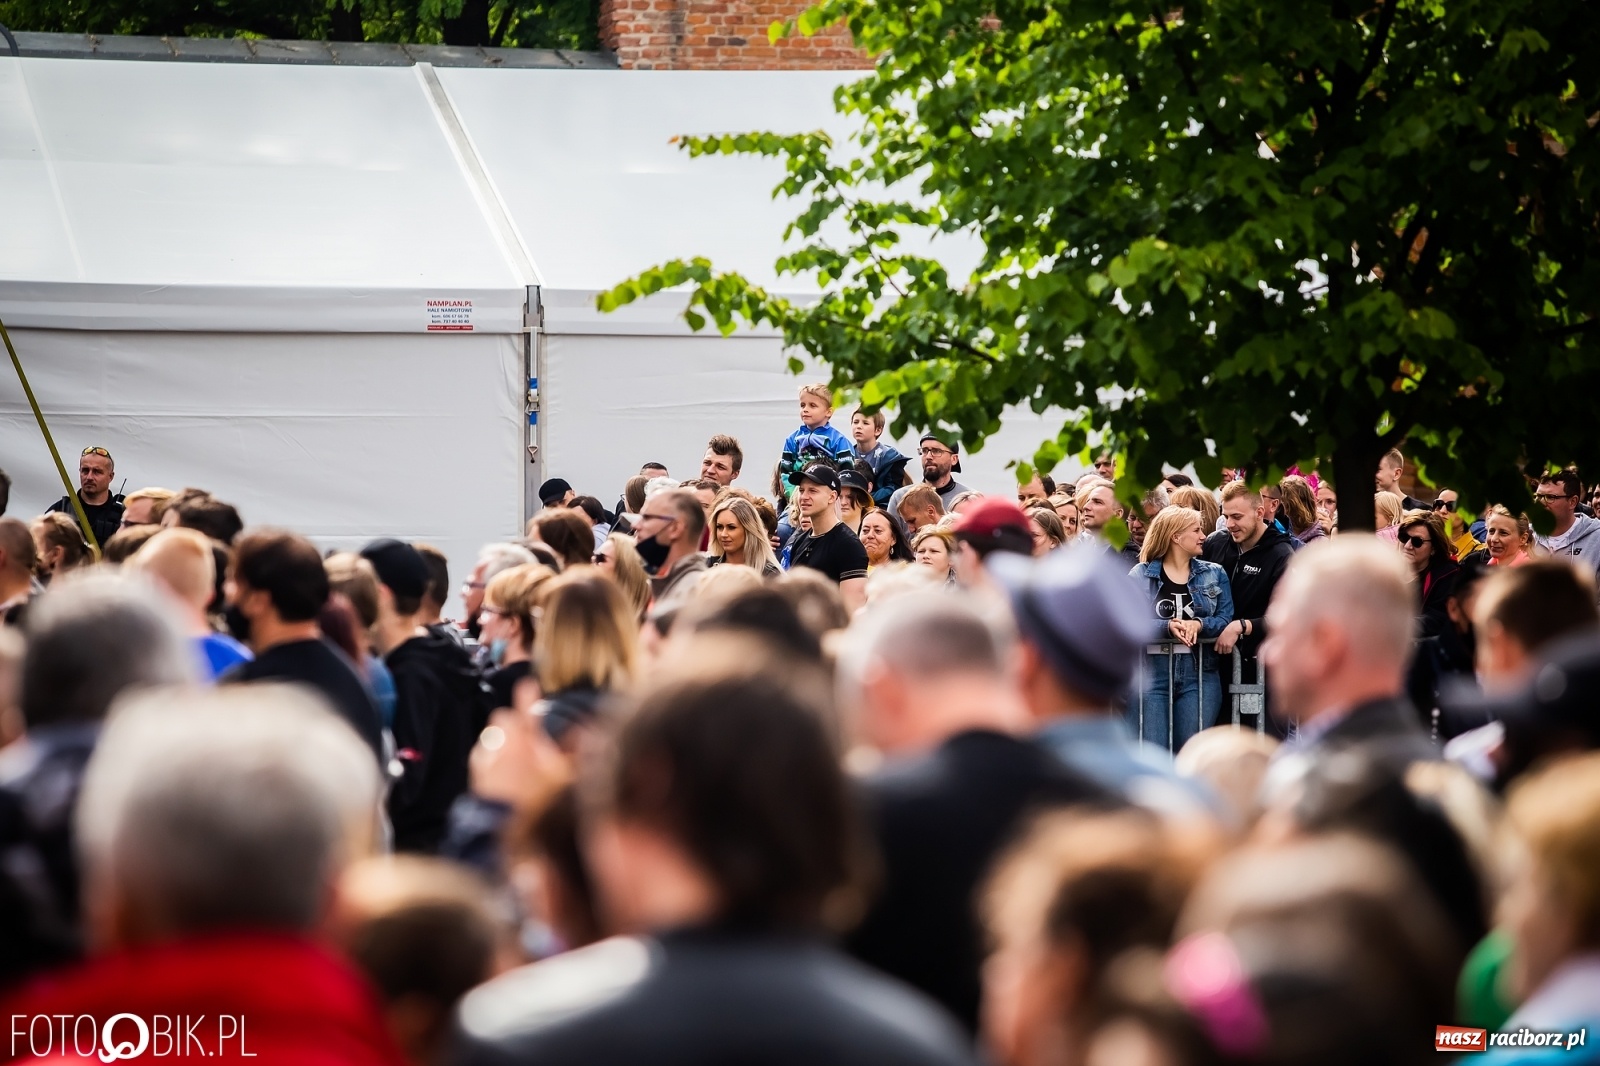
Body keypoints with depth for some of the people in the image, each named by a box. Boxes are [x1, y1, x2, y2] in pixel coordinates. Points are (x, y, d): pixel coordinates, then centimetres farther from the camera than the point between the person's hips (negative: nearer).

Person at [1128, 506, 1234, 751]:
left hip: (1199, 673, 2)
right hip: (1151, 673, -2)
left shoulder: (1215, 574, 13)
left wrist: (1198, 624, -17)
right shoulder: (1139, 575, 6)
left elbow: (1226, 619, 3)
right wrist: (1168, 627, -22)